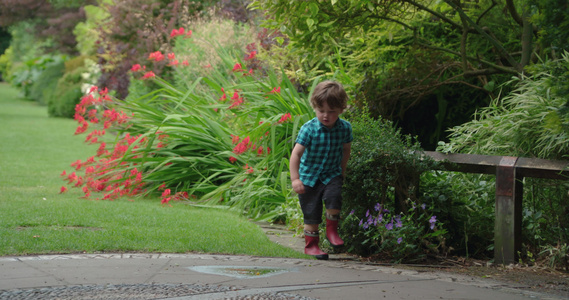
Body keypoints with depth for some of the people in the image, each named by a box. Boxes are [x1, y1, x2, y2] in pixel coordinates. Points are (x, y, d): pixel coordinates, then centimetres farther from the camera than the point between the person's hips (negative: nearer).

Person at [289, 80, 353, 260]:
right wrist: (295, 179, -26)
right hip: (309, 176, -2)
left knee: (334, 196, -25)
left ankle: (332, 230, -2)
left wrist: (342, 171, 16)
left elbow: (346, 150, 11)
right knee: (311, 212, -1)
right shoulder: (309, 129, -19)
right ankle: (311, 245, 17)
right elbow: (296, 153, -21)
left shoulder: (345, 128, -8)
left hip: (332, 174, 2)